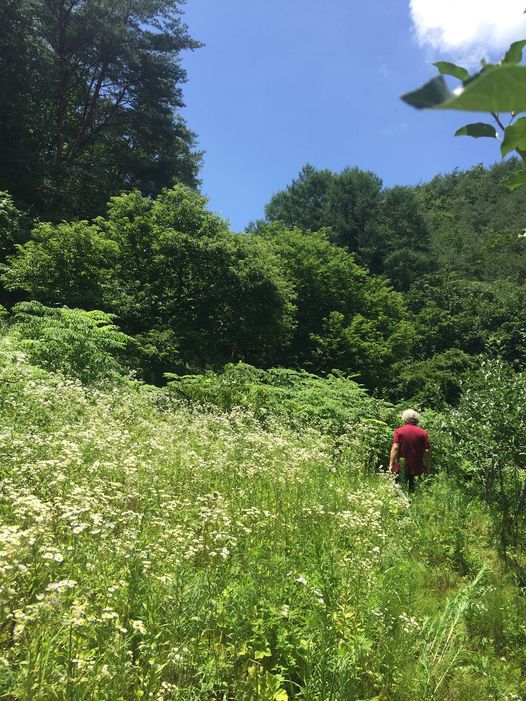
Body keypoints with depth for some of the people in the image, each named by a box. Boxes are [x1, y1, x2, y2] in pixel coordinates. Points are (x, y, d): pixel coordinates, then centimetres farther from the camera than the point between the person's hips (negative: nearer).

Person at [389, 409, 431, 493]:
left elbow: (395, 448, -10)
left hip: (401, 468, -1)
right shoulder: (423, 433, 2)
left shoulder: (399, 431, -2)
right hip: (417, 468, 1)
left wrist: (391, 464, -10)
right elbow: (427, 451, -2)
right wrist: (428, 468, 5)